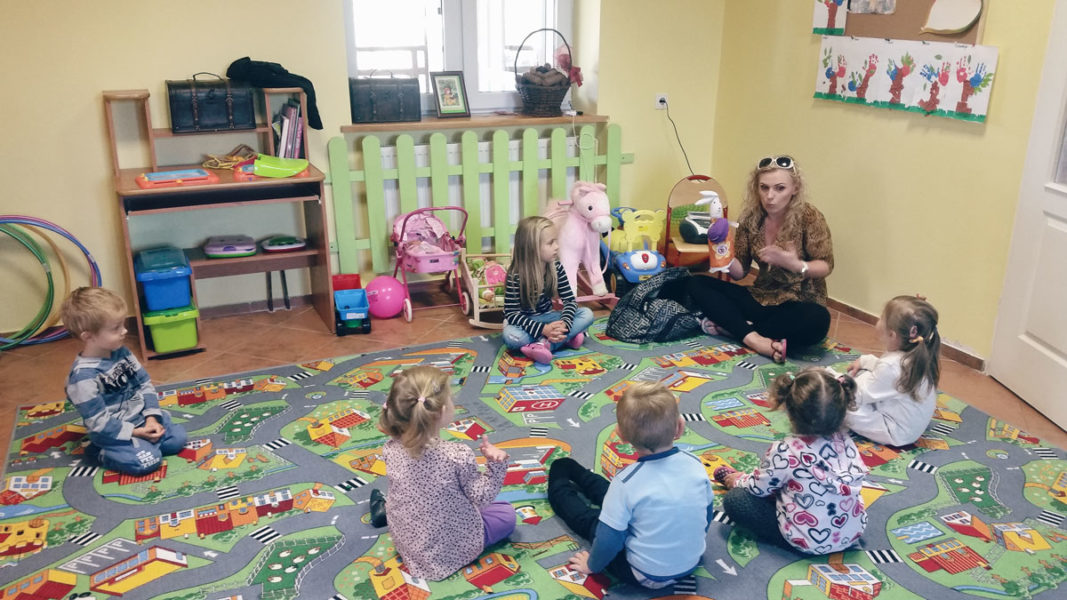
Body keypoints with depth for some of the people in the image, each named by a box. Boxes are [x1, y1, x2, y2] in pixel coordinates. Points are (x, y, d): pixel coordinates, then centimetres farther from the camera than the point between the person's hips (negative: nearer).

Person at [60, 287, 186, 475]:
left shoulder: (122, 353, -1)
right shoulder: (83, 376, -23)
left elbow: (145, 384, 5)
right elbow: (99, 423, -21)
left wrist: (151, 417, -9)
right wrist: (136, 432, -20)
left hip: (142, 418, 6)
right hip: (112, 433, -6)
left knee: (178, 438, -8)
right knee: (148, 460, -23)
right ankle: (99, 453, 0)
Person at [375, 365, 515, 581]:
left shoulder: (391, 450, -18)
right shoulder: (458, 455, -32)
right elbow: (480, 498, -18)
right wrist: (496, 465, -21)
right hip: (452, 549, -7)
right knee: (507, 514, 17)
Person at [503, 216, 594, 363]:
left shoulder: (556, 268, -9)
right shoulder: (515, 275, -22)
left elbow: (570, 300, -8)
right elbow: (511, 313, -23)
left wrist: (564, 324, -31)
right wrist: (543, 329, -36)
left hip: (547, 317, 4)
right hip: (524, 322, -4)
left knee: (587, 314, -16)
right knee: (511, 336, -38)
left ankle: (544, 344, -31)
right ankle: (566, 338, -27)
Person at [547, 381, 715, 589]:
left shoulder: (627, 482, -29)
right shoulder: (696, 465, -14)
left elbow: (608, 538, -20)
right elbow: (707, 515, 2)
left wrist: (592, 565, 1)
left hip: (646, 576, -5)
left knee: (588, 518, 17)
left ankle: (559, 485, 47)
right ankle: (572, 472, 48)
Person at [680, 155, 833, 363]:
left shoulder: (809, 217, -15)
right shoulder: (750, 218, -4)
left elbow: (826, 266, -9)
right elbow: (739, 272, -1)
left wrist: (795, 265, -30)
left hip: (800, 304, -4)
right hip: (761, 298, 4)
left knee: (816, 320, -39)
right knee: (696, 284, -11)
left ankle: (731, 325, -23)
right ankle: (754, 338, -29)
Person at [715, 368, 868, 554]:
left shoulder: (784, 452, -24)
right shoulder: (845, 441, -9)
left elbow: (758, 487, -8)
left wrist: (737, 481, 16)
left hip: (807, 542, -6)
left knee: (734, 499, -1)